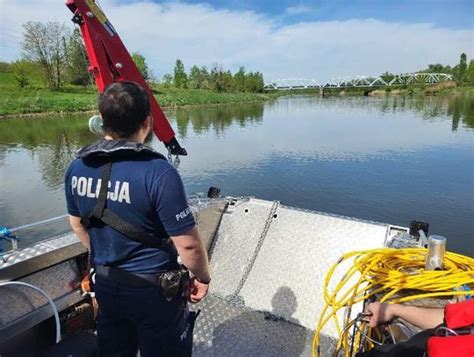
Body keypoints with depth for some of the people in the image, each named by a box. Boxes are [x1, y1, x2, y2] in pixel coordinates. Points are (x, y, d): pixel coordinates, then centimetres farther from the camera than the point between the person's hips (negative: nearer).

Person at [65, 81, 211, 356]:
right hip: (154, 290, -5)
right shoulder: (158, 172, -27)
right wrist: (203, 277, -4)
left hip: (105, 285, 6)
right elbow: (188, 244, -23)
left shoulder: (77, 167, -6)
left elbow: (77, 224, 8)